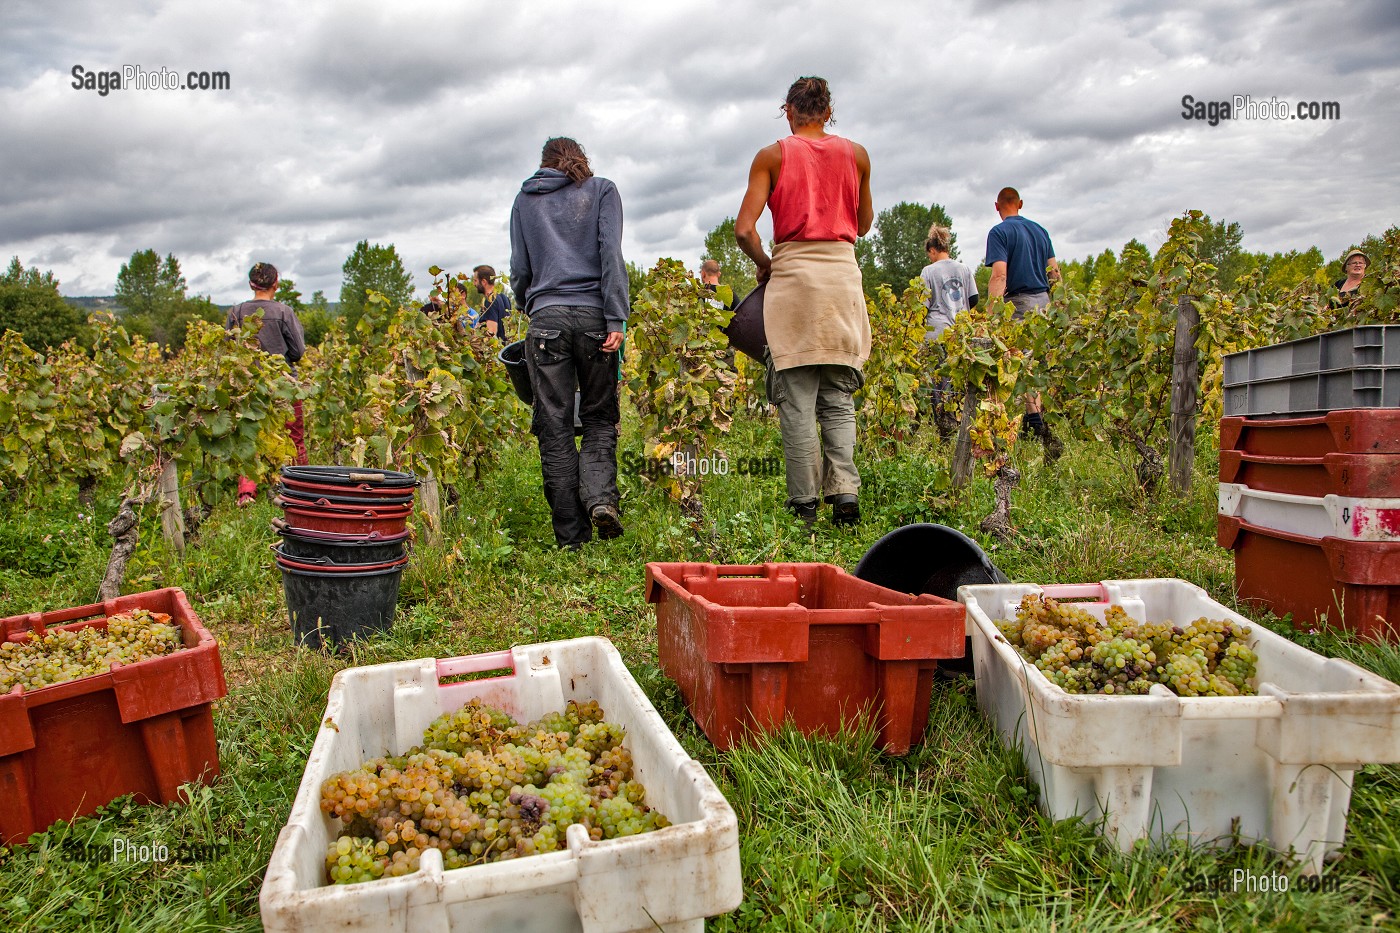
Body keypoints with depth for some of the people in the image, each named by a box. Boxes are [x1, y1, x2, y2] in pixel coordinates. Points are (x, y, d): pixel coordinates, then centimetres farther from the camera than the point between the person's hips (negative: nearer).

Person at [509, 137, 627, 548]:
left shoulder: (524, 199, 18)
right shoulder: (602, 190, 12)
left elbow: (519, 270, 14)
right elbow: (611, 253, -2)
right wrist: (616, 319, -8)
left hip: (546, 318, 1)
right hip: (593, 315, -1)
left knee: (554, 428, 2)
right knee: (599, 417, 10)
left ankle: (571, 537, 1)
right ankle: (600, 497, -15)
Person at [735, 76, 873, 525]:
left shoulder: (772, 156, 3)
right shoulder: (856, 154, 11)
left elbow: (744, 230, -4)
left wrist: (764, 264, 11)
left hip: (792, 274, -2)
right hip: (843, 273, 3)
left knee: (796, 400, 0)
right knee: (838, 399, 9)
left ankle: (803, 505, 1)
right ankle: (845, 491, -5)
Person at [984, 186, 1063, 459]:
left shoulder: (999, 232, -7)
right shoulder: (1040, 230, 15)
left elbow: (999, 275, -18)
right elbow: (1054, 271, 15)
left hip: (1019, 303, -7)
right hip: (1044, 300, 7)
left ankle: (1044, 433, -15)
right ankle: (1033, 420, 23)